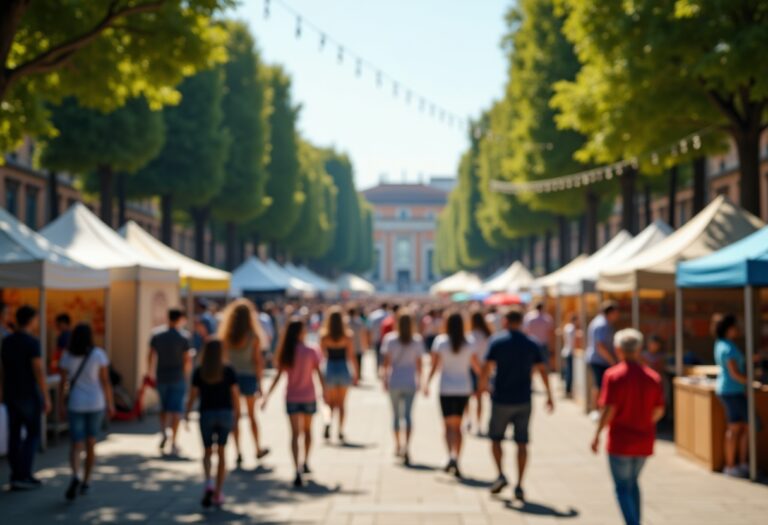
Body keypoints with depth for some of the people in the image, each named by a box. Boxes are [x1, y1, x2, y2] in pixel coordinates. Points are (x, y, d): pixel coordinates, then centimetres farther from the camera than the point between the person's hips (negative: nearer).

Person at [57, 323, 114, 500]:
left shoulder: (67, 356, -3)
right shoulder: (99, 354, -7)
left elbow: (62, 382, -2)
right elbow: (106, 381, -6)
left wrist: (60, 406, 6)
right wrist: (110, 404, 1)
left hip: (76, 405, 0)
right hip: (95, 403, 0)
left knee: (76, 446, -1)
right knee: (90, 444, 15)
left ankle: (75, 477, -28)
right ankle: (85, 483, 19)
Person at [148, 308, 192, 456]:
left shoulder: (157, 335, 2)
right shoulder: (184, 336, -7)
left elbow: (151, 356, 0)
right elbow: (188, 359, -8)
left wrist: (150, 373, 11)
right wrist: (185, 373, 9)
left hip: (161, 377, 3)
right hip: (178, 377, -3)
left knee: (164, 407, 20)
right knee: (176, 410, 0)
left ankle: (163, 432, -1)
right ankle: (173, 443, -2)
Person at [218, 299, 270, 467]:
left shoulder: (226, 336, -3)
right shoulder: (253, 337, -8)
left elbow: (222, 359, -3)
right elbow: (258, 361, -8)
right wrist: (259, 382, -1)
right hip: (249, 376, 0)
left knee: (234, 417, 7)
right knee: (251, 415, 15)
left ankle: (238, 452, 4)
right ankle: (258, 449, 24)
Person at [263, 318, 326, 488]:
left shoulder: (285, 353, -5)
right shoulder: (311, 352, -9)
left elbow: (278, 376, -6)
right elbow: (319, 374, -7)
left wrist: (267, 396, -1)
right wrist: (325, 393, 4)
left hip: (292, 398, 0)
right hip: (309, 397, 0)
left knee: (295, 434, -2)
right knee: (307, 430, 21)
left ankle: (298, 470, -16)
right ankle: (305, 463, 34)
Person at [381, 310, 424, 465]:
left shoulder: (390, 339, -4)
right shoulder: (417, 341, -2)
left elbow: (386, 362, -3)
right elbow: (419, 363, 2)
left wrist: (384, 378, 7)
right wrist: (418, 380, 13)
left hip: (394, 381, 0)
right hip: (410, 382, 0)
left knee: (396, 414, 14)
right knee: (408, 414, -2)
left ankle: (398, 446, 24)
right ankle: (406, 446, -16)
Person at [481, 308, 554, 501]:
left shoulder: (497, 342, -4)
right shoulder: (532, 344, 4)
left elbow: (487, 368, -10)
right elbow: (542, 371, 1)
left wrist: (483, 385, 7)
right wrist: (549, 396, 6)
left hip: (501, 399, -2)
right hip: (523, 401, 2)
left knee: (495, 438, 14)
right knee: (522, 443, 5)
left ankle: (501, 474, -2)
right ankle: (519, 486, 2)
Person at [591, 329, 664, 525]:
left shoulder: (613, 375, -12)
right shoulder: (653, 377, 0)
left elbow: (608, 409, -16)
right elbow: (659, 411, 2)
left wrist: (597, 435, -6)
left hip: (620, 441, -5)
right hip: (644, 442, 5)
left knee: (623, 488, 4)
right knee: (633, 483, 23)